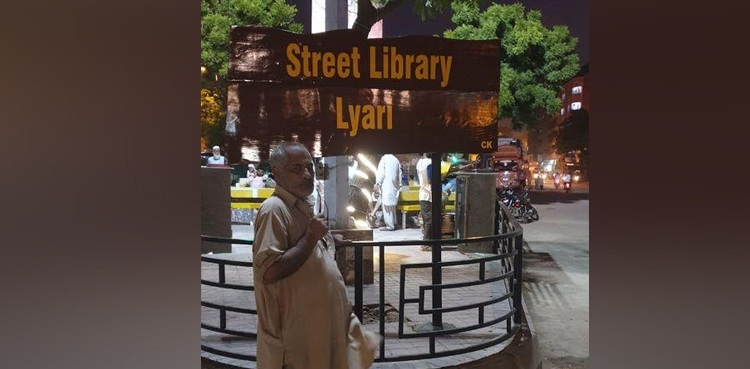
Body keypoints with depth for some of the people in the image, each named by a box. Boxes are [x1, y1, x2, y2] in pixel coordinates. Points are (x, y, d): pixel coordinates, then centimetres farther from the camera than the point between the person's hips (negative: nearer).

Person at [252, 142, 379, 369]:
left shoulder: (304, 204, 10)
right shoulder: (274, 208, -20)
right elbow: (269, 272, -28)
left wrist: (331, 241, 19)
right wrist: (310, 238, -25)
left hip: (324, 316, 9)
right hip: (298, 327, -9)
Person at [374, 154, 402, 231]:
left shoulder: (384, 158, -5)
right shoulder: (396, 160, 13)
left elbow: (381, 172, -10)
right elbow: (399, 175, 16)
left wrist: (377, 184, -7)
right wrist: (399, 185, 23)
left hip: (386, 187, -6)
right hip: (394, 187, 7)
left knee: (386, 206, -4)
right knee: (392, 206, 14)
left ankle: (390, 225, -4)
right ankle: (393, 224, 16)